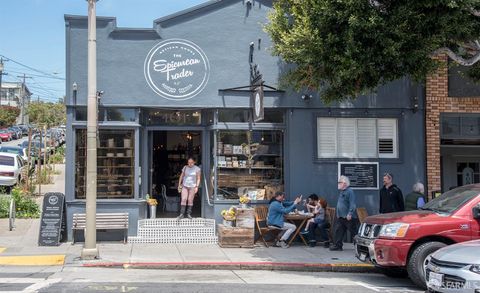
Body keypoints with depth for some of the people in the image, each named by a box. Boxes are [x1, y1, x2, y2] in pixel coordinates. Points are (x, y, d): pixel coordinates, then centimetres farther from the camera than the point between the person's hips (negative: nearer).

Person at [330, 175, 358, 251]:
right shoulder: (342, 192, 16)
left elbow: (352, 204, -22)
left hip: (349, 217, -9)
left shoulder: (350, 191, -15)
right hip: (340, 217, 9)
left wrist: (350, 214, -28)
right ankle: (337, 245, 12)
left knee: (354, 232, -2)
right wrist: (338, 214, 22)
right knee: (338, 231, 6)